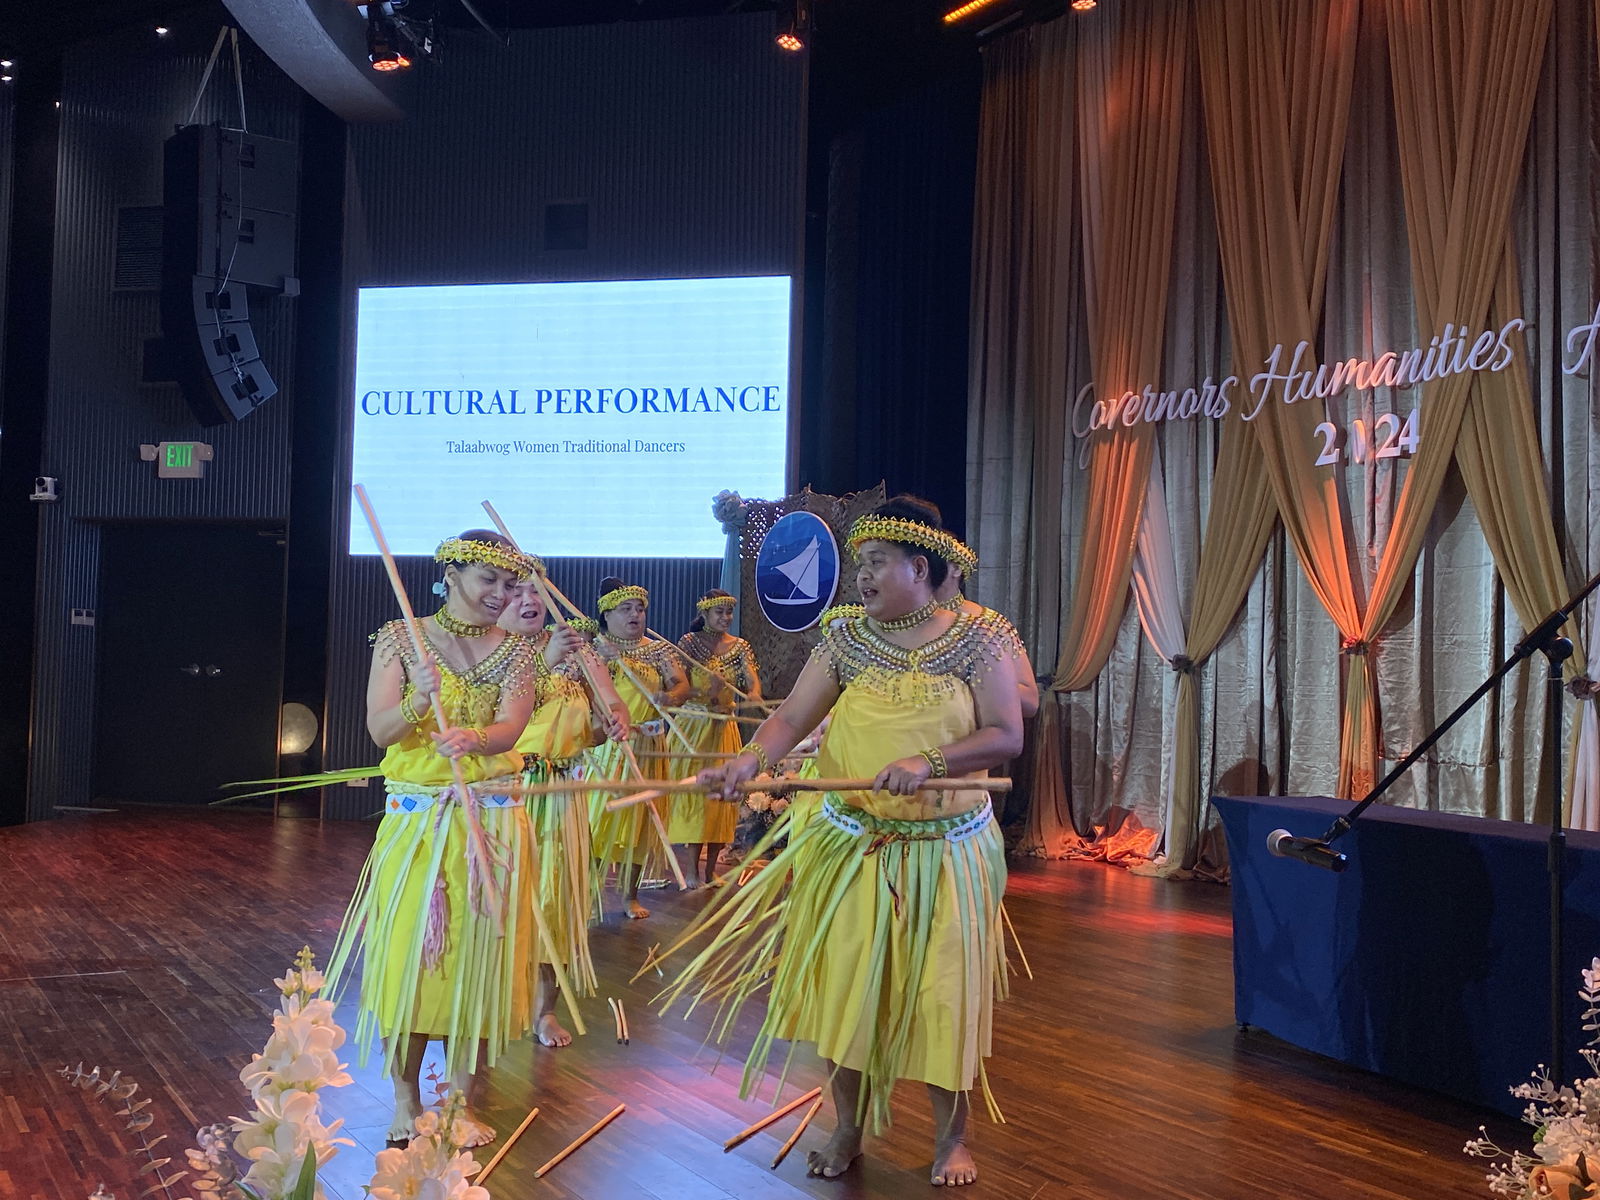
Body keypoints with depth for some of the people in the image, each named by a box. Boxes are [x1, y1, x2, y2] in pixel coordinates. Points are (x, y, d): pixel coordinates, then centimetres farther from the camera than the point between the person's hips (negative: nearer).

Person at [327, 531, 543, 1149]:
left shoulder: (514, 651, 4)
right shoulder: (401, 639, -1)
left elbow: (510, 726, -13)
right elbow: (380, 730, -10)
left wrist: (472, 737, -35)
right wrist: (419, 701, -31)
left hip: (491, 824, 1)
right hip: (415, 817, -1)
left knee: (476, 954, 3)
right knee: (408, 953, -1)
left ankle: (462, 1101, 15)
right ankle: (406, 1103, 13)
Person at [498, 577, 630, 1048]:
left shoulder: (575, 648, 8)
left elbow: (612, 705, 0)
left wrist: (615, 723, -23)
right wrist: (545, 661, -30)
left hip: (561, 792, 3)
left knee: (557, 894, 7)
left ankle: (545, 1008, 20)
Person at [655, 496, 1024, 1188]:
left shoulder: (975, 642, -5)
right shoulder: (845, 641, 2)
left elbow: (1006, 736, -11)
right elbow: (792, 718, -8)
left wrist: (929, 761, -25)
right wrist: (750, 760, -28)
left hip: (946, 850, -2)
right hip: (851, 845, 2)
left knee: (942, 990, 5)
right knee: (846, 986, 5)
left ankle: (951, 1137, 24)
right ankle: (849, 1126, 25)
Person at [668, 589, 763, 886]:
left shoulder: (740, 647, 6)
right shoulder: (689, 642, -2)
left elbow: (752, 680, -8)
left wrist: (754, 694, -31)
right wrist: (705, 693, -29)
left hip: (725, 727, 3)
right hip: (694, 725, -3)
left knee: (721, 793, 4)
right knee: (693, 792, -6)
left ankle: (711, 870, 13)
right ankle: (692, 871, -3)